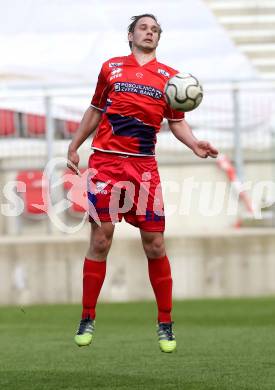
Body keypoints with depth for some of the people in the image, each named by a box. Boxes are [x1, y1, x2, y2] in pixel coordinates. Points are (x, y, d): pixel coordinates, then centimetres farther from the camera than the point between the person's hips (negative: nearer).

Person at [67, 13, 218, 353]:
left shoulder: (169, 77, 10)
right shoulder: (111, 68, 11)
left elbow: (176, 122, 12)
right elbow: (95, 111, 19)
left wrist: (194, 144, -6)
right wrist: (74, 147, 18)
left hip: (144, 166, 0)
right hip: (106, 161, 0)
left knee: (154, 244, -2)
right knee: (100, 240, -4)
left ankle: (165, 324, 8)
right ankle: (87, 320, 7)